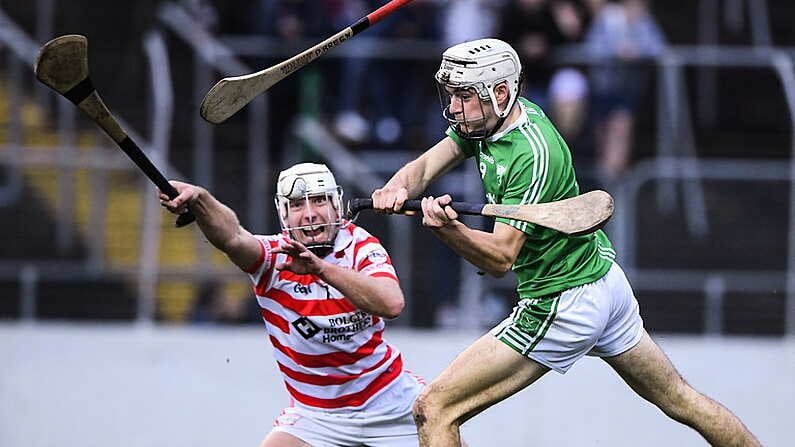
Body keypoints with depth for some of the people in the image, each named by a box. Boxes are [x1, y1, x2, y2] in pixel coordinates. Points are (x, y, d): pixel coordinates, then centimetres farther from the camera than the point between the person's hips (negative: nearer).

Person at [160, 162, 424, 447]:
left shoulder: (361, 246, -9)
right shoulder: (274, 255, -12)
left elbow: (392, 304, -29)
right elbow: (232, 239, -36)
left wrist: (320, 267, -40)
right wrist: (197, 198, -57)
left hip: (391, 402, 1)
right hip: (315, 411, -1)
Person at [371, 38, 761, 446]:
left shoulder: (533, 155, -25)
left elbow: (501, 257, -28)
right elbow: (424, 167, -3)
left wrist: (447, 227, -46)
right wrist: (398, 189, -25)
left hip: (562, 303, -10)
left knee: (433, 411, -10)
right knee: (677, 399, 21)